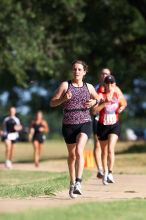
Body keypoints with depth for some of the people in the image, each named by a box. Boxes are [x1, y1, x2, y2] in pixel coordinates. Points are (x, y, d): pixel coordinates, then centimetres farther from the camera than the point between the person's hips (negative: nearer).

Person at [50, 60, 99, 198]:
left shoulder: (89, 87, 7)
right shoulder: (65, 85, 1)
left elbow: (98, 99, 23)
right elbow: (52, 103, 0)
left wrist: (94, 102, 0)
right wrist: (63, 99, -19)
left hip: (85, 123, -1)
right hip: (68, 124, 1)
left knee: (79, 150, -23)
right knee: (72, 155, 12)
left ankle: (78, 183, -30)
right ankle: (72, 183, 30)